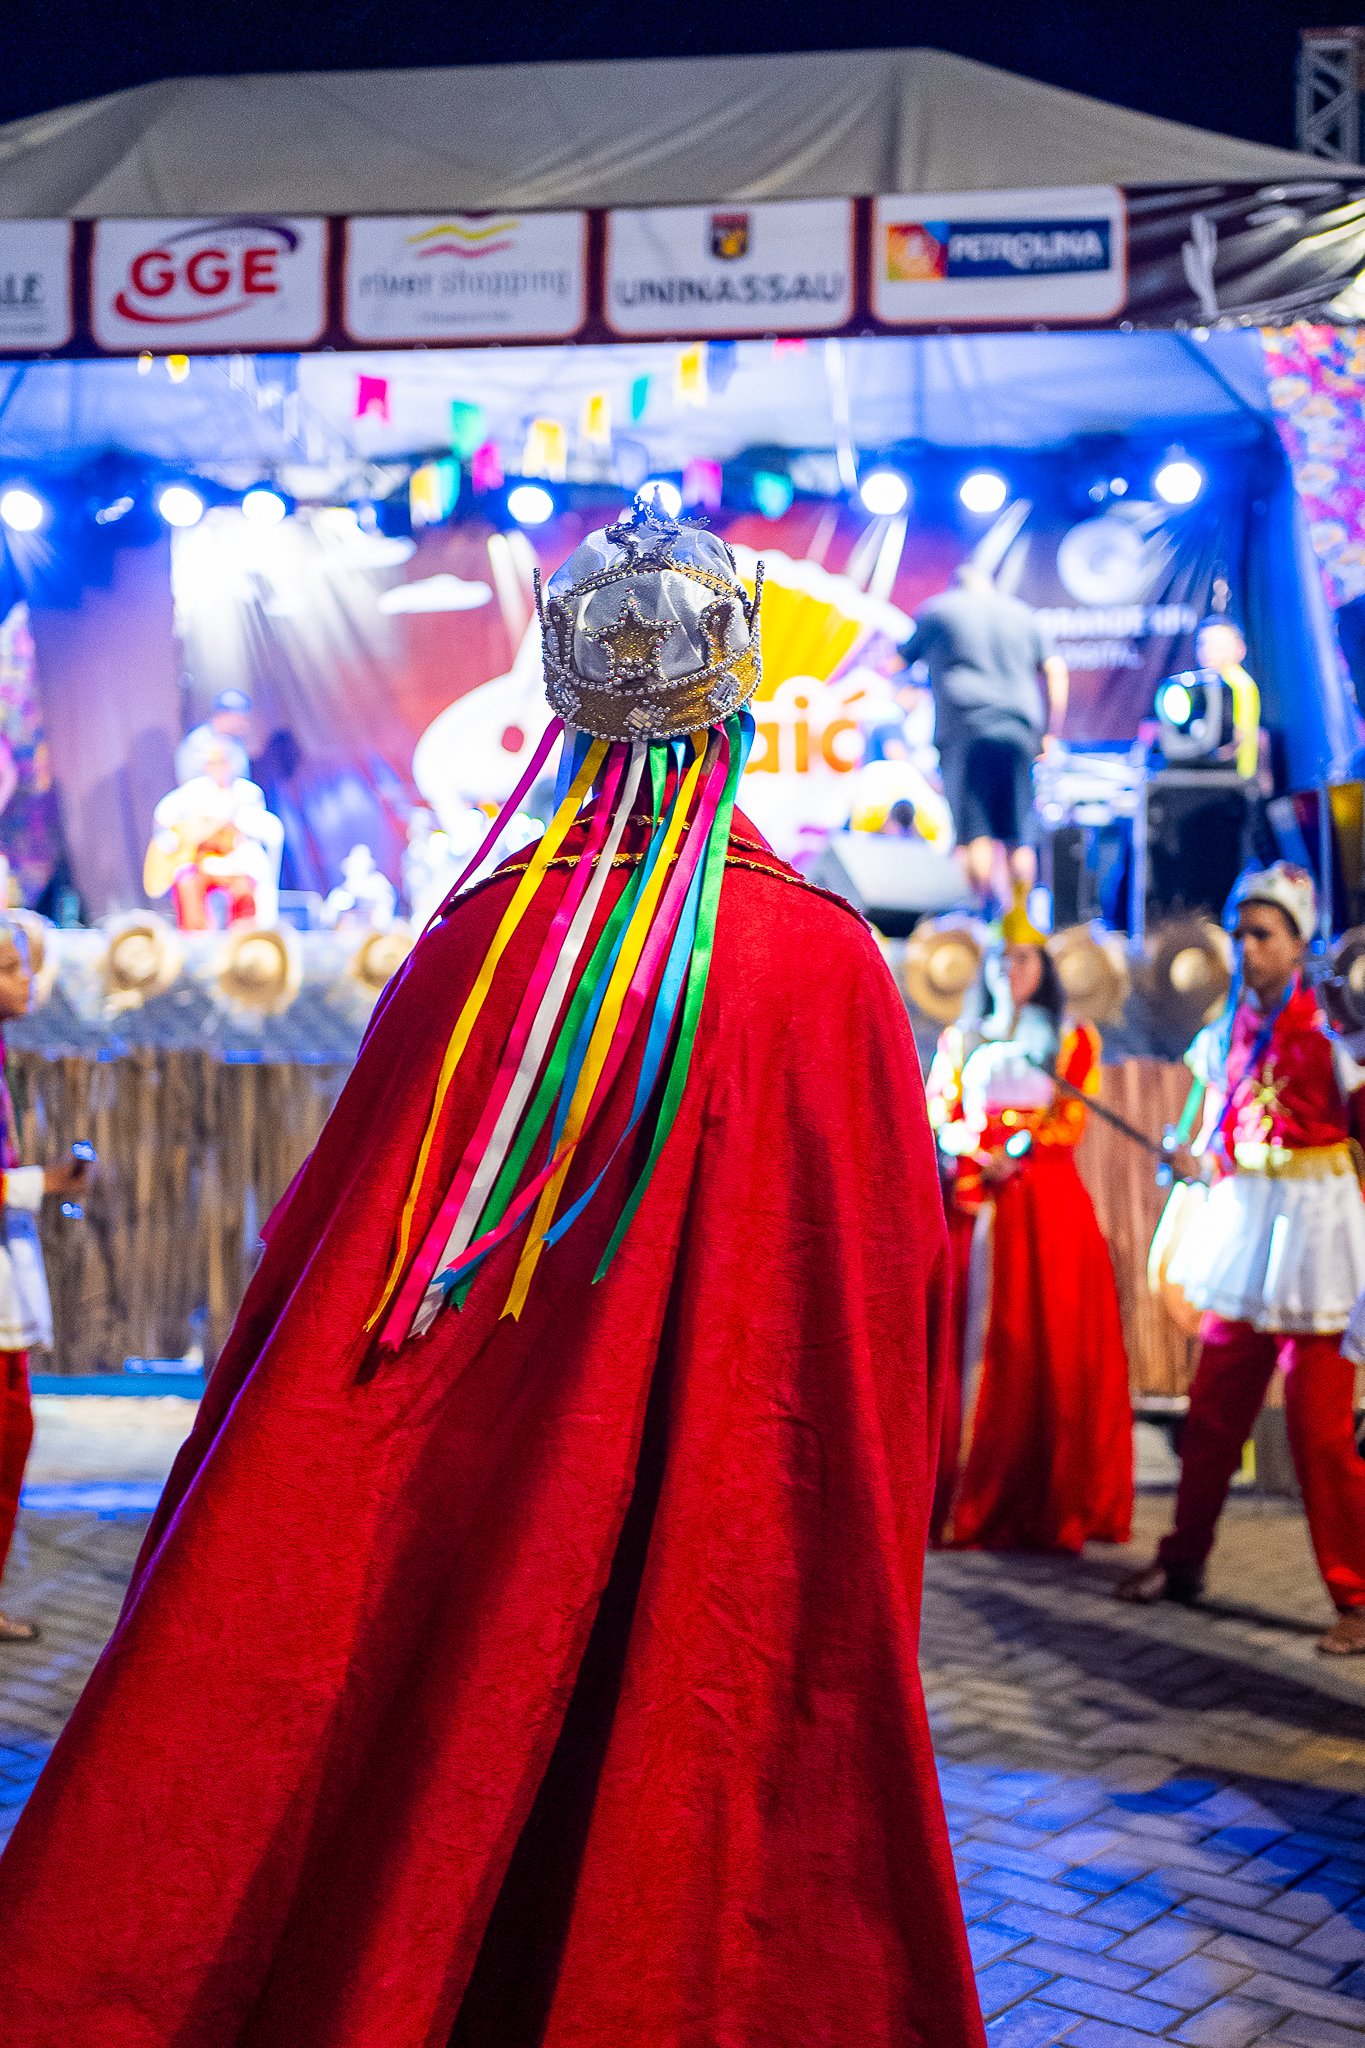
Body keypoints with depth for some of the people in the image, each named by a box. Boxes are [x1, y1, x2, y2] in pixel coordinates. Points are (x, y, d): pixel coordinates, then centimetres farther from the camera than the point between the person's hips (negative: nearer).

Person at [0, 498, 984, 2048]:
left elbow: (329, 1242, -3)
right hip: (731, 1554, -1)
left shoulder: (476, 944, -8)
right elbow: (903, 1265, -5)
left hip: (474, 1515, 2)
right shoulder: (826, 961, -11)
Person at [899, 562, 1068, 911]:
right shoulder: (1022, 614, 22)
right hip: (1020, 731, 3)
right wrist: (1051, 733, 14)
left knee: (974, 833, -7)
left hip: (964, 728, -3)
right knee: (1018, 836, 7)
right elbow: (1056, 672, 14)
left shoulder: (936, 610, 15)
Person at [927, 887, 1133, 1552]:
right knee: (967, 1345, -4)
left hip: (1045, 1204, -2)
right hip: (971, 1206, 2)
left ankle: (1049, 1508, -4)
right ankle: (960, 1504, -2)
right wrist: (966, 1148, -12)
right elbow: (936, 1116, 9)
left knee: (1047, 1346, -7)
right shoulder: (960, 1039, 20)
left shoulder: (1072, 1040, 14)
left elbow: (1072, 1122, 2)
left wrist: (1013, 1153, -13)